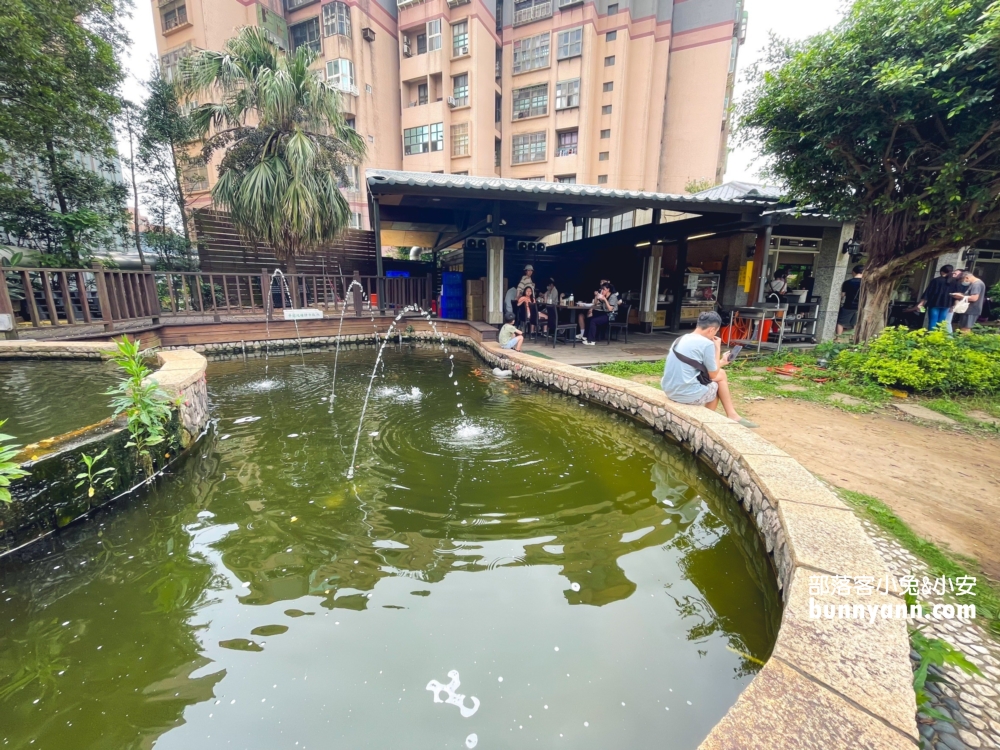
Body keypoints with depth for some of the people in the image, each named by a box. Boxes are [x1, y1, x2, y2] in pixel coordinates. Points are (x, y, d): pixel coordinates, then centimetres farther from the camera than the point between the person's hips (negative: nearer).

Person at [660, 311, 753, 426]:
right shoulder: (707, 344, -11)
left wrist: (720, 363, 28)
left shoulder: (681, 339, 11)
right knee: (721, 376, 19)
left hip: (669, 390, 8)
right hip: (688, 395, -7)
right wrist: (718, 348, 8)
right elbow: (713, 374, 2)